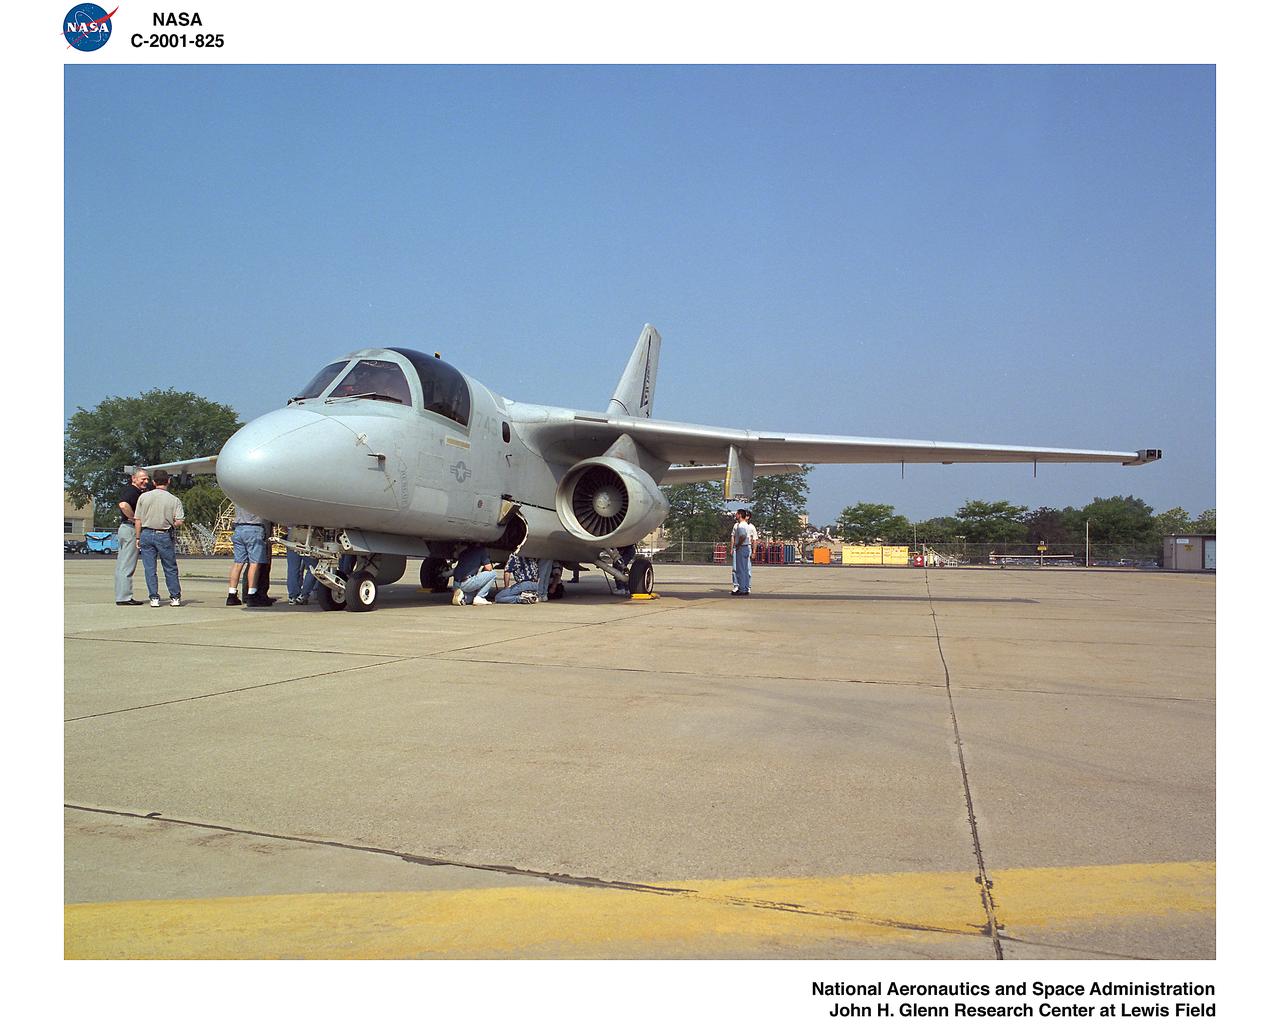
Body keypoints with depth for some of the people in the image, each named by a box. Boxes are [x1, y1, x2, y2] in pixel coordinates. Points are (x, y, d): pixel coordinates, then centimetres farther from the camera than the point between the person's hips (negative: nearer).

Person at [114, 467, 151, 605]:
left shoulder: (130, 489, 15)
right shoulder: (133, 490, -14)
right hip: (131, 528, -10)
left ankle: (120, 596, 17)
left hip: (122, 527, 10)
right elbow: (123, 504, -32)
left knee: (121, 566, 12)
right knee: (127, 566, -7)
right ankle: (125, 597, -6)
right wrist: (134, 519, -20)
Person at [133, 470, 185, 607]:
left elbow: (138, 520, 1)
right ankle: (175, 597, 13)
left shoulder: (144, 497, 1)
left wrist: (138, 538, 8)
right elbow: (179, 522, -9)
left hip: (146, 534, 1)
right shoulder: (174, 500, -4)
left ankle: (154, 598, 5)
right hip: (164, 535, -1)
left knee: (150, 569, 6)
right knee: (170, 568, 9)